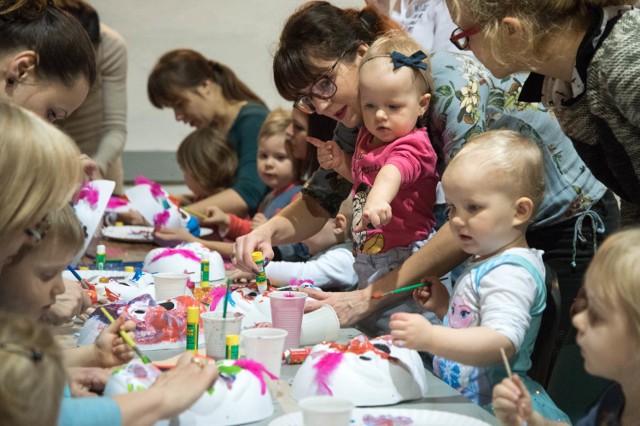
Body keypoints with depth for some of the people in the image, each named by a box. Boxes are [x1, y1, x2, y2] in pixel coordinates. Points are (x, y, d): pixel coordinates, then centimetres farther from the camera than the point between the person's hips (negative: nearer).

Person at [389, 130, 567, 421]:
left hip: (492, 405, -10)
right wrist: (443, 307, 14)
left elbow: (502, 343, -31)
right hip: (461, 398, 10)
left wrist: (430, 338, -39)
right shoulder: (485, 262, 17)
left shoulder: (512, 273, -15)